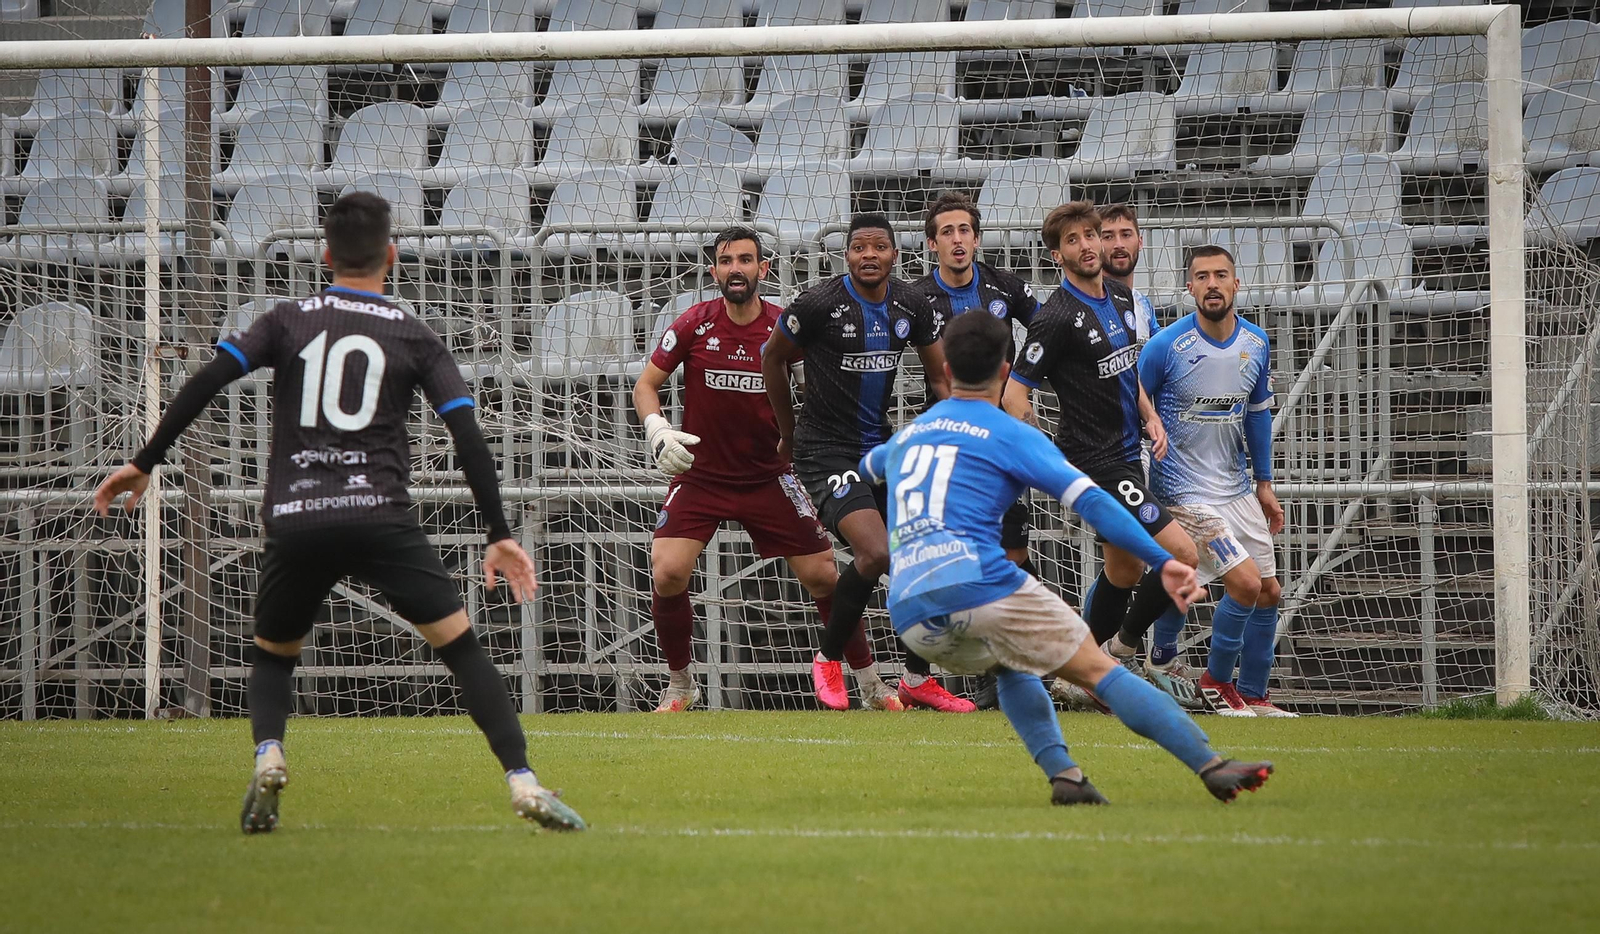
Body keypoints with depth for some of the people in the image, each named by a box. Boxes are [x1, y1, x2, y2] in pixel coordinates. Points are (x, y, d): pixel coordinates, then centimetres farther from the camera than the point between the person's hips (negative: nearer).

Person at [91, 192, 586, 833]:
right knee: (460, 643, 2)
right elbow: (468, 437, 3)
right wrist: (499, 534, 6)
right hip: (379, 516, -1)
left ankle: (268, 756, -6)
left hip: (293, 522, 2)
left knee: (272, 653, 22)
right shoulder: (413, 336, 10)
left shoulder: (288, 321, 12)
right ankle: (523, 784, -10)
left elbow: (207, 382, 0)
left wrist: (145, 462, 6)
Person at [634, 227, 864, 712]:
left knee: (825, 577, -1)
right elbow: (646, 384, 0)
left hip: (769, 478, 0)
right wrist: (657, 429, -18)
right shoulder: (694, 324, -7)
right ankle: (680, 684, 4)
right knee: (667, 575, -17)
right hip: (700, 475, 0)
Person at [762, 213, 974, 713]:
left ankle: (918, 680, 17)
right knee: (875, 553, -23)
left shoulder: (912, 306, 1)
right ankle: (827, 661, 0)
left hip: (881, 443, 6)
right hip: (827, 451, -6)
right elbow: (773, 358, 2)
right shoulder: (819, 304, -14)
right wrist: (789, 433, 10)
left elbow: (941, 376, 12)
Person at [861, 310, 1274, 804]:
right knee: (1101, 670, 1)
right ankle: (1213, 767, -7)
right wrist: (1163, 561, -7)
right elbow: (1090, 501, -4)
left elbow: (870, 465, 49)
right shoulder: (1011, 435, 7)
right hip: (980, 585, -5)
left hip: (909, 614, 5)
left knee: (1012, 669, 30)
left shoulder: (905, 435, 24)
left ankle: (1062, 772, 7)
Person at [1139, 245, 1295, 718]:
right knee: (1246, 583, -15)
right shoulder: (1166, 346, -16)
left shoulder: (1256, 343, 1)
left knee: (1269, 592, 7)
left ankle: (1252, 696, 21)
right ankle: (1217, 679, 6)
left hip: (1238, 487, 7)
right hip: (1185, 491, -7)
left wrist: (1264, 484, 16)